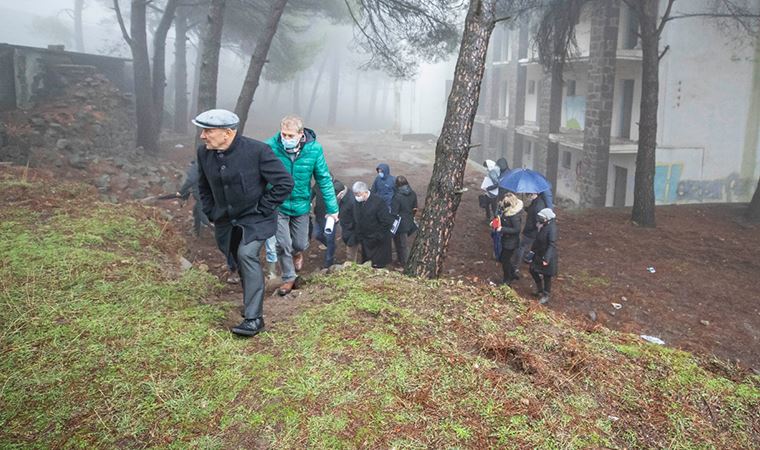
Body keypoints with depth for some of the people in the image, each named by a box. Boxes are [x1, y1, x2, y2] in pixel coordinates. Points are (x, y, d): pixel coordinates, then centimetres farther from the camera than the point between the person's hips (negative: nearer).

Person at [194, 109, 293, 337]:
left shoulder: (257, 150, -23)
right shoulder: (204, 152, -5)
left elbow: (285, 182, -17)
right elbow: (203, 187, 15)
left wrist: (262, 209, -16)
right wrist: (211, 213, 8)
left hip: (255, 218, -6)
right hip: (226, 221, 6)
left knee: (246, 255, -24)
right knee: (239, 261, 15)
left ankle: (254, 318, -19)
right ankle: (252, 303, 39)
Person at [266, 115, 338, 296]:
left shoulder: (314, 149, -16)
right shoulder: (271, 146, -20)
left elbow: (324, 179, -8)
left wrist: (332, 209, -5)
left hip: (301, 205, 2)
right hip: (278, 205, -1)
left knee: (300, 244, 13)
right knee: (283, 245, -2)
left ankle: (297, 253, 52)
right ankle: (289, 278, 23)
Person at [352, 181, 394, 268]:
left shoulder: (377, 202, -25)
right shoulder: (357, 201, -7)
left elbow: (386, 221, -21)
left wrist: (378, 236, -17)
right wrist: (359, 236, 5)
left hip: (378, 241, -6)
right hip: (365, 240, 6)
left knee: (378, 264, 10)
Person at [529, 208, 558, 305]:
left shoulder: (551, 228, -27)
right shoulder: (543, 225, -3)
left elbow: (552, 245, -29)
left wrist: (546, 259, -31)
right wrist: (533, 249, 17)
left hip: (547, 256, -9)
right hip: (539, 254, 9)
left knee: (546, 276, 8)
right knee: (533, 270, 20)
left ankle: (546, 296, 27)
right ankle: (540, 289, 41)